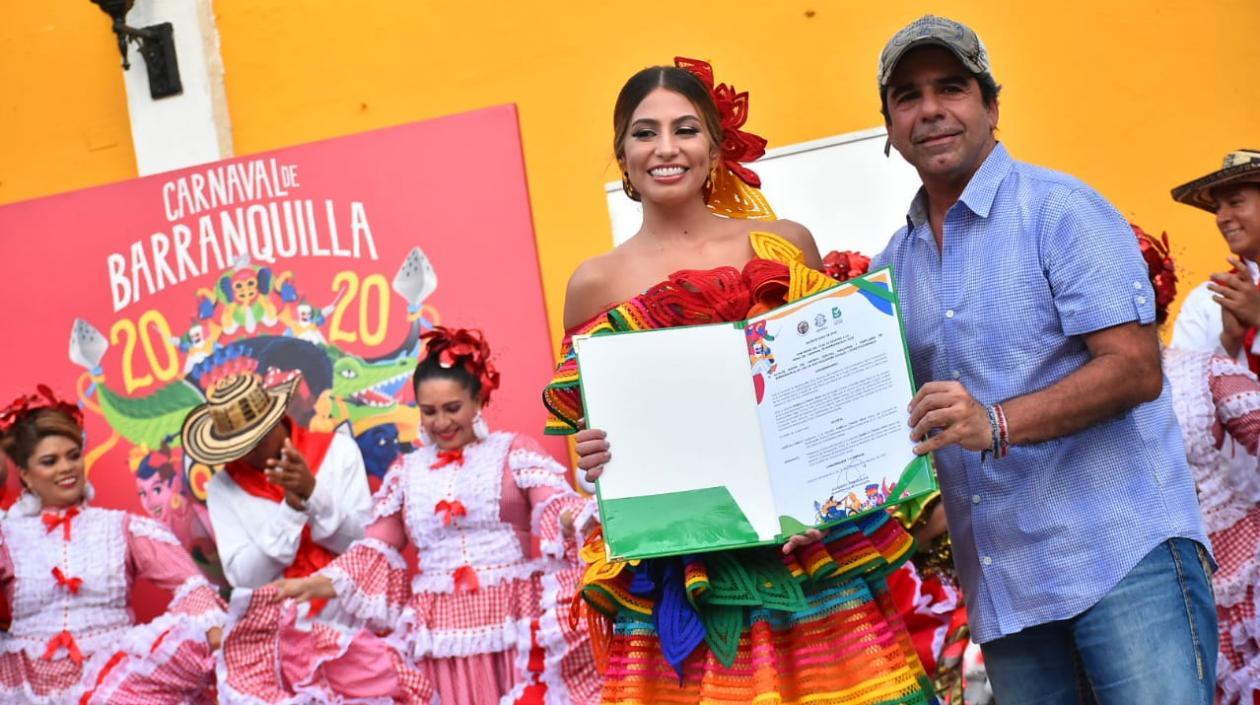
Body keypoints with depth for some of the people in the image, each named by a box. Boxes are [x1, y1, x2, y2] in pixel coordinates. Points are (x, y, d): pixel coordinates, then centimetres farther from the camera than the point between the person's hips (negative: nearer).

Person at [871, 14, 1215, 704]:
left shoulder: (1059, 209, -4)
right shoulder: (893, 264, 14)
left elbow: (1135, 368, -14)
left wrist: (996, 425, -25)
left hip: (1123, 554, -6)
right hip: (1001, 583, 6)